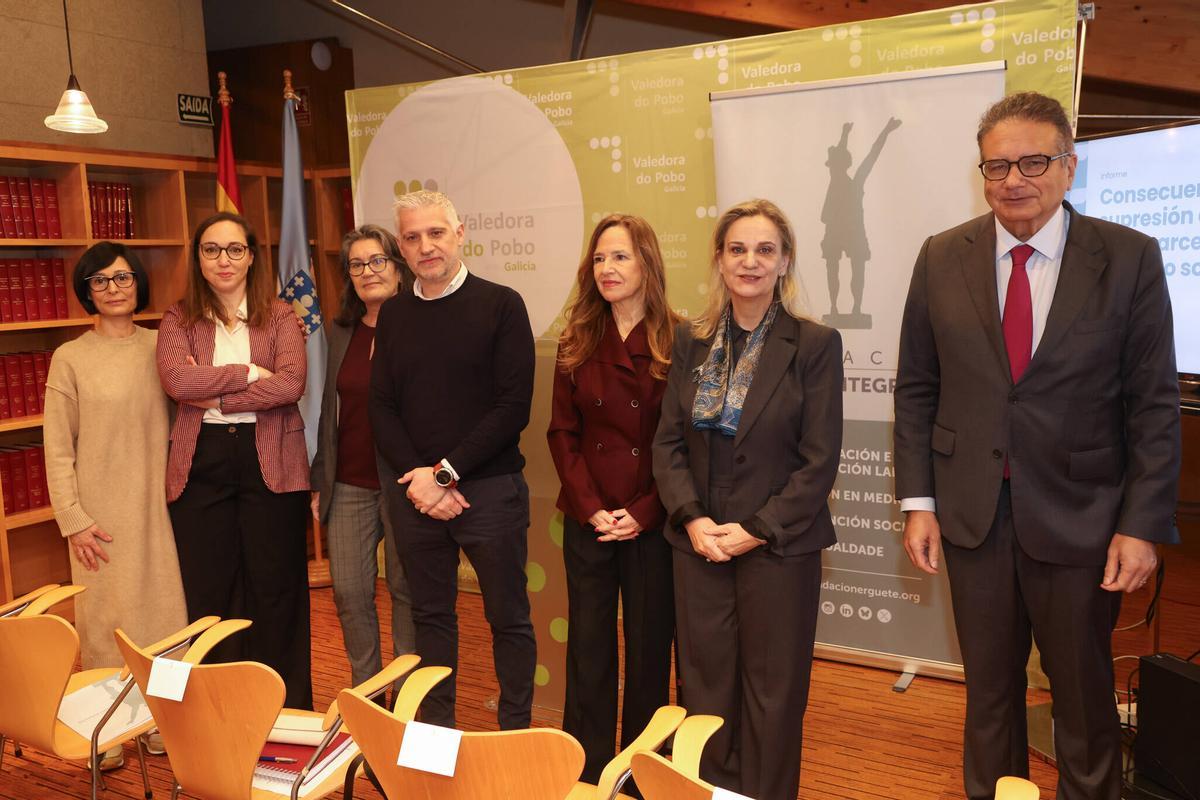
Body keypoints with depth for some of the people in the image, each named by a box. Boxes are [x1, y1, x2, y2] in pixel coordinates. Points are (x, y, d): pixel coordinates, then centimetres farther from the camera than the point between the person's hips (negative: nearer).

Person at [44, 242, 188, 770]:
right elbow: (57, 450, -3)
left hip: (157, 506, 3)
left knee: (162, 608, 7)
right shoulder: (71, 358, -2)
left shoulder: (161, 346, 5)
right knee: (105, 617, 4)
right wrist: (73, 521, -7)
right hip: (102, 515, -2)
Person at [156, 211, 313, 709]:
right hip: (201, 464, 1)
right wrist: (249, 373, -12)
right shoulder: (179, 320, 7)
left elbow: (291, 384, -12)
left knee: (277, 589, 6)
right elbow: (176, 379, -12)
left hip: (270, 462, -1)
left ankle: (289, 710, 21)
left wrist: (215, 397, -14)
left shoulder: (278, 317, 4)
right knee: (208, 593, 8)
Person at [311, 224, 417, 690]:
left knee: (405, 589, 8)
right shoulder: (339, 332, 9)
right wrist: (319, 480, 11)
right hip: (349, 484, 5)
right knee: (349, 591, 7)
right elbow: (328, 411, 13)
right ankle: (365, 688, 28)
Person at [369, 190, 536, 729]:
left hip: (489, 487, -3)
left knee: (508, 617, 7)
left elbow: (513, 406, -11)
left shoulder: (501, 305, -4)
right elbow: (381, 407, 7)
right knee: (430, 614, 14)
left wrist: (446, 473, -13)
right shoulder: (393, 315, 9)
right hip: (414, 493, 4)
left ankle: (515, 733, 23)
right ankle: (436, 728, 29)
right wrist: (415, 477, -8)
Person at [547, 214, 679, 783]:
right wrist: (590, 507, -8)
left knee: (650, 647, 10)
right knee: (588, 648, 10)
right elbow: (562, 433, 3)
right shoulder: (577, 342, 4)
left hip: (652, 521, -2)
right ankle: (586, 773, 26)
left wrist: (643, 513, -13)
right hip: (587, 518, 3)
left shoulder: (676, 341, -6)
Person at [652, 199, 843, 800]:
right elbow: (668, 441, 5)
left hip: (779, 545, -3)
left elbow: (819, 460, -8)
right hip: (699, 542, 3)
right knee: (705, 684, 12)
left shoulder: (815, 345, -6)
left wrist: (756, 530, -13)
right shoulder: (691, 341, 6)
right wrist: (692, 518, -9)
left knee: (772, 693, 9)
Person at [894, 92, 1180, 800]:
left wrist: (1143, 525, -9)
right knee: (989, 688, 17)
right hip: (972, 512, 2)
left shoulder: (1131, 258, -6)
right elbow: (916, 388, 2)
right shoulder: (943, 259, 0)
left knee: (1085, 695, 15)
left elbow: (1155, 404, -5)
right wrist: (918, 502, -1)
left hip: (1079, 516, -1)